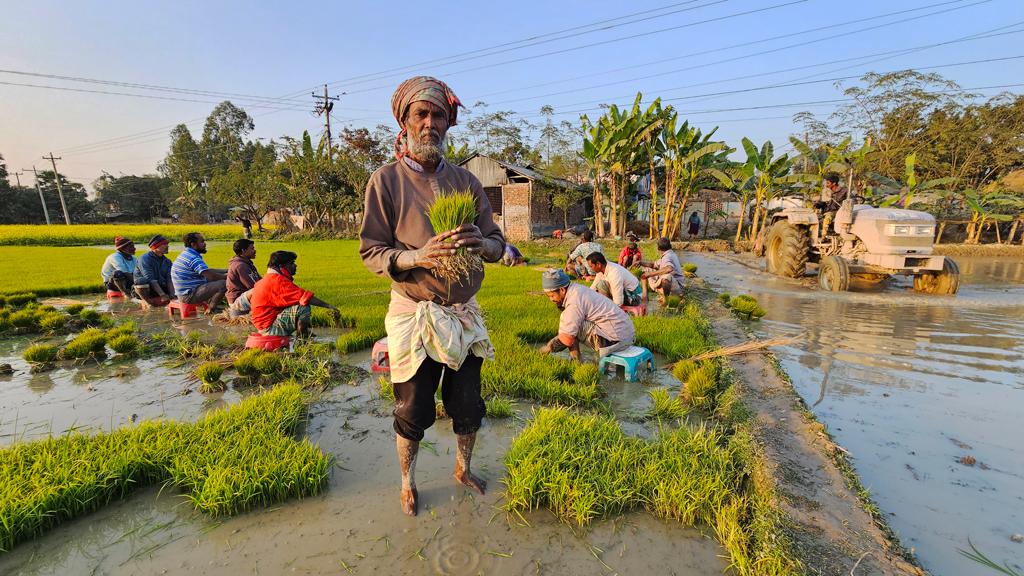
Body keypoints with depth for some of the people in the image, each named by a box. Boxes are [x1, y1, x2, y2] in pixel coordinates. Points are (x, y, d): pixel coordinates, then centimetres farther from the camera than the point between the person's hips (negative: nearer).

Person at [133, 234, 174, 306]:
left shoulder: (167, 261, 7)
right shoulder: (145, 259, -11)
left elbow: (169, 280, -5)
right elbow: (151, 279, -23)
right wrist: (162, 295, -33)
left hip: (161, 288, 6)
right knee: (143, 280, -35)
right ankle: (149, 301, -17)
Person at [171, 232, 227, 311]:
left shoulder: (186, 254, 14)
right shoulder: (193, 258, -20)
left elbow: (207, 271, 20)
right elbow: (211, 276, -25)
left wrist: (225, 271, 13)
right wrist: (226, 276, -8)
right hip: (189, 296, -11)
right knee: (223, 284, -22)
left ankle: (207, 303, 8)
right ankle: (210, 310, -10)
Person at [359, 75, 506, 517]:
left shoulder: (465, 180, 6)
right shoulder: (386, 180, -4)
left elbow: (498, 245, 5)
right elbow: (370, 252, -6)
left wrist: (480, 242, -19)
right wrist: (417, 256, -25)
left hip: (465, 315, 4)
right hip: (414, 315, -3)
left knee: (468, 406, 16)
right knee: (412, 411, 10)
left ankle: (463, 468, 43)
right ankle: (407, 482, 37)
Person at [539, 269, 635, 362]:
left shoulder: (574, 303, -19)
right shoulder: (577, 289, 9)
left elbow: (567, 339, -17)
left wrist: (548, 348, -4)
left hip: (615, 340, -10)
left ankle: (576, 362, -1)